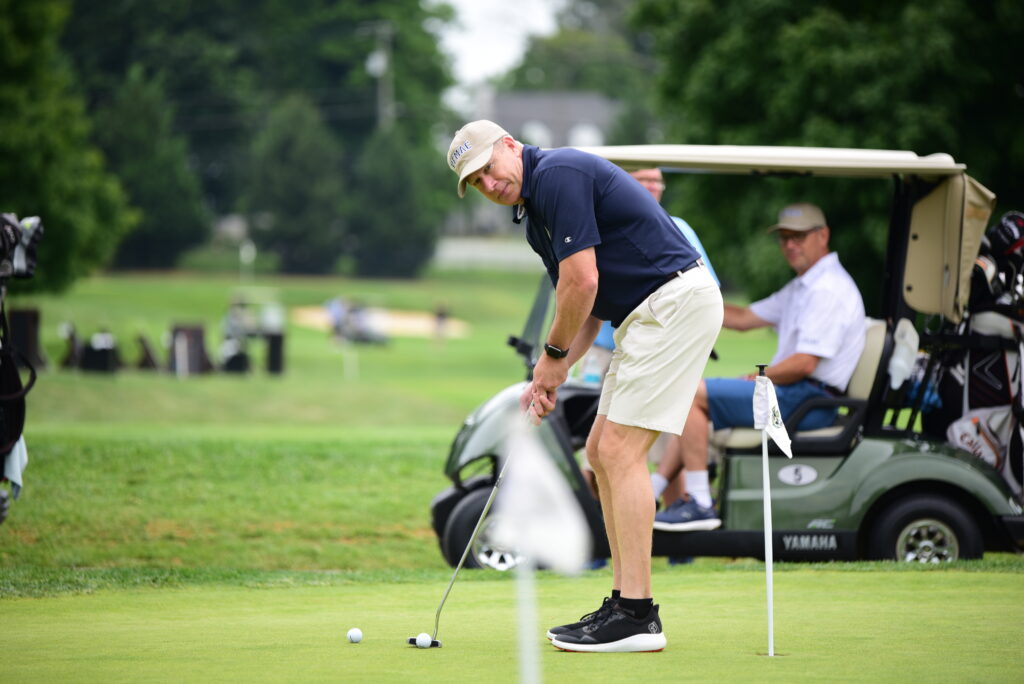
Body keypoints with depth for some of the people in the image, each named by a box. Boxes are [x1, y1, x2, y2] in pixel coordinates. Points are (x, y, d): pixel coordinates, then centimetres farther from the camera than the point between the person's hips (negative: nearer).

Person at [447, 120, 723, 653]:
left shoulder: (557, 174, -13)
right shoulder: (533, 215, 18)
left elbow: (583, 281, -19)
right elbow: (589, 306, 21)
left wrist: (553, 356, -5)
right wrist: (554, 375, 7)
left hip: (677, 301, -11)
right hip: (649, 313, 11)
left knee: (621, 450, -13)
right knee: (601, 452, 10)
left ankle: (636, 618, -13)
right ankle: (626, 604, 11)